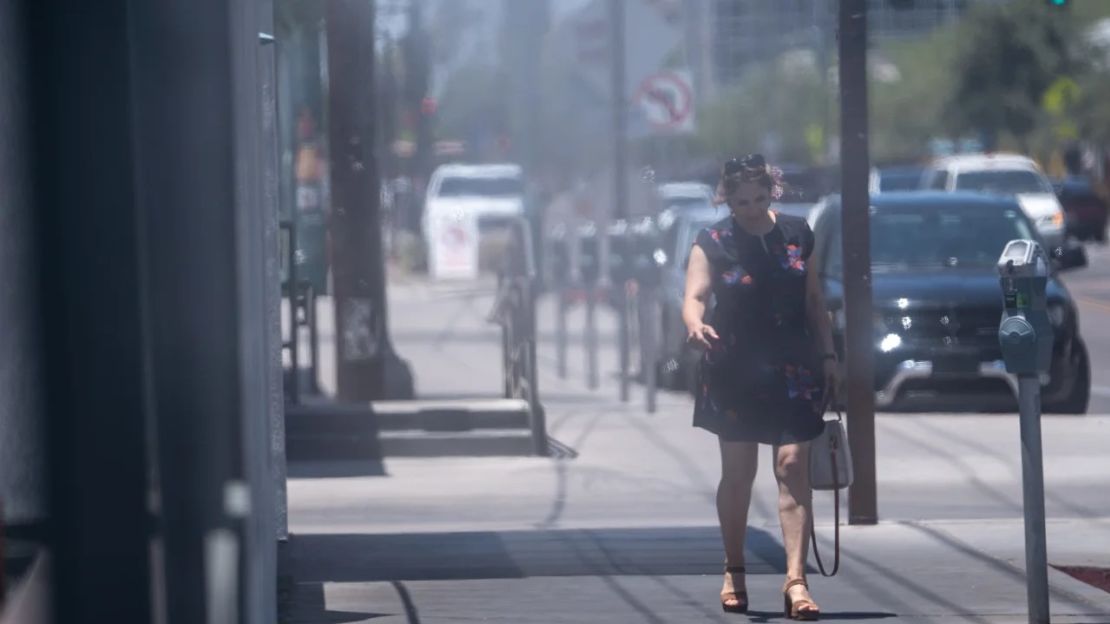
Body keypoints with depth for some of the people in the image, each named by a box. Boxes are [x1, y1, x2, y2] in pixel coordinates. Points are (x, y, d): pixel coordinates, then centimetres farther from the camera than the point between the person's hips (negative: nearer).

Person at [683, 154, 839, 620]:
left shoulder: (796, 235, 7)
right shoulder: (713, 242, -2)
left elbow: (814, 301, 14)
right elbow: (695, 295, -13)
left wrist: (827, 356, 10)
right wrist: (696, 325, -35)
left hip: (793, 371, 1)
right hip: (735, 372, -1)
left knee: (793, 467, -10)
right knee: (737, 473, 8)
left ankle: (796, 581, -15)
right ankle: (734, 572, 25)